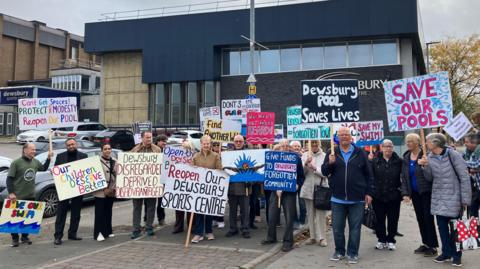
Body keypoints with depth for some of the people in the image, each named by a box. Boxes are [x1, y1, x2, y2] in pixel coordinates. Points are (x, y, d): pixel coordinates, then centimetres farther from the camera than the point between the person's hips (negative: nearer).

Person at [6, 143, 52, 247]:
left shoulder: (36, 162, 4)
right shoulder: (16, 163, -12)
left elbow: (44, 168, 24)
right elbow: (9, 179, -10)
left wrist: (49, 158, 12)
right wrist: (11, 193, -16)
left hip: (30, 196, 5)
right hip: (17, 196, -5)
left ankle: (25, 237, 25)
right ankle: (15, 239, 16)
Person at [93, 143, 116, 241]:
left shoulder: (114, 161, 9)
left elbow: (117, 175, 10)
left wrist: (113, 188, 0)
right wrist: (104, 189, -13)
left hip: (111, 191, 5)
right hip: (100, 192, -5)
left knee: (109, 212, 12)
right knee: (100, 212, -4)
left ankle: (107, 231, 22)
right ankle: (99, 233, 0)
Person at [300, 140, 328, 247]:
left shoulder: (325, 156, -2)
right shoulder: (305, 155, 7)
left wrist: (314, 168, -17)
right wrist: (306, 164, -16)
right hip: (308, 189, 4)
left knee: (321, 215, -4)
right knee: (310, 214, 10)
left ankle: (321, 238, 4)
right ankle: (313, 237, 19)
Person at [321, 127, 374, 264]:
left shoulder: (360, 153, 2)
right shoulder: (331, 152, 5)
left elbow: (368, 174, 5)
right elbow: (324, 172, 1)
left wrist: (369, 193, 1)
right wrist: (330, 163, -19)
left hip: (357, 199, -1)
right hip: (337, 199, 1)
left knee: (355, 228, 7)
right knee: (337, 228, 8)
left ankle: (353, 253, 19)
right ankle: (339, 251, 25)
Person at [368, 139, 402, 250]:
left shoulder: (398, 161, 2)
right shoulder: (375, 160, 1)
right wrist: (369, 162, -14)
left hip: (393, 195, 0)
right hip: (378, 195, 0)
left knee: (393, 219, 8)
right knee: (379, 219, 7)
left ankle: (391, 240, 22)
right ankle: (381, 240, 21)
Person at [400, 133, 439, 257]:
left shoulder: (425, 155, -12)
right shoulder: (406, 157, 8)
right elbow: (404, 177, 9)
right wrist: (405, 193, 1)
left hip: (426, 191, -6)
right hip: (415, 193, 6)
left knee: (428, 218, -3)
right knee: (420, 218, 12)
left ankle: (433, 246, 6)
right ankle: (425, 243, 23)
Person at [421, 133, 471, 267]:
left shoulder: (453, 155, -13)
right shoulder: (430, 157, 3)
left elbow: (464, 177, -11)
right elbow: (429, 178, 7)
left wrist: (465, 199, -12)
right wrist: (425, 166, -11)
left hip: (453, 197, -5)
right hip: (438, 198, 5)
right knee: (441, 225, 11)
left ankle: (456, 254, 17)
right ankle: (446, 252, 24)